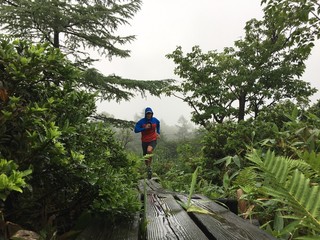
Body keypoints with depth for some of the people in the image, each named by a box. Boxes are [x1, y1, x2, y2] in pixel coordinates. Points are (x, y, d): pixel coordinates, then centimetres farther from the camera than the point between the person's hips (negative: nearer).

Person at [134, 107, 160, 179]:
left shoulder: (155, 120, -3)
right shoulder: (141, 121, -11)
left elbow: (158, 124, 21)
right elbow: (136, 130, -15)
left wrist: (158, 133, 15)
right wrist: (144, 128, -24)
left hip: (153, 140, -1)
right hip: (144, 141, 1)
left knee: (149, 150, -32)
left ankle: (149, 166, -12)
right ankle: (148, 170, 35)